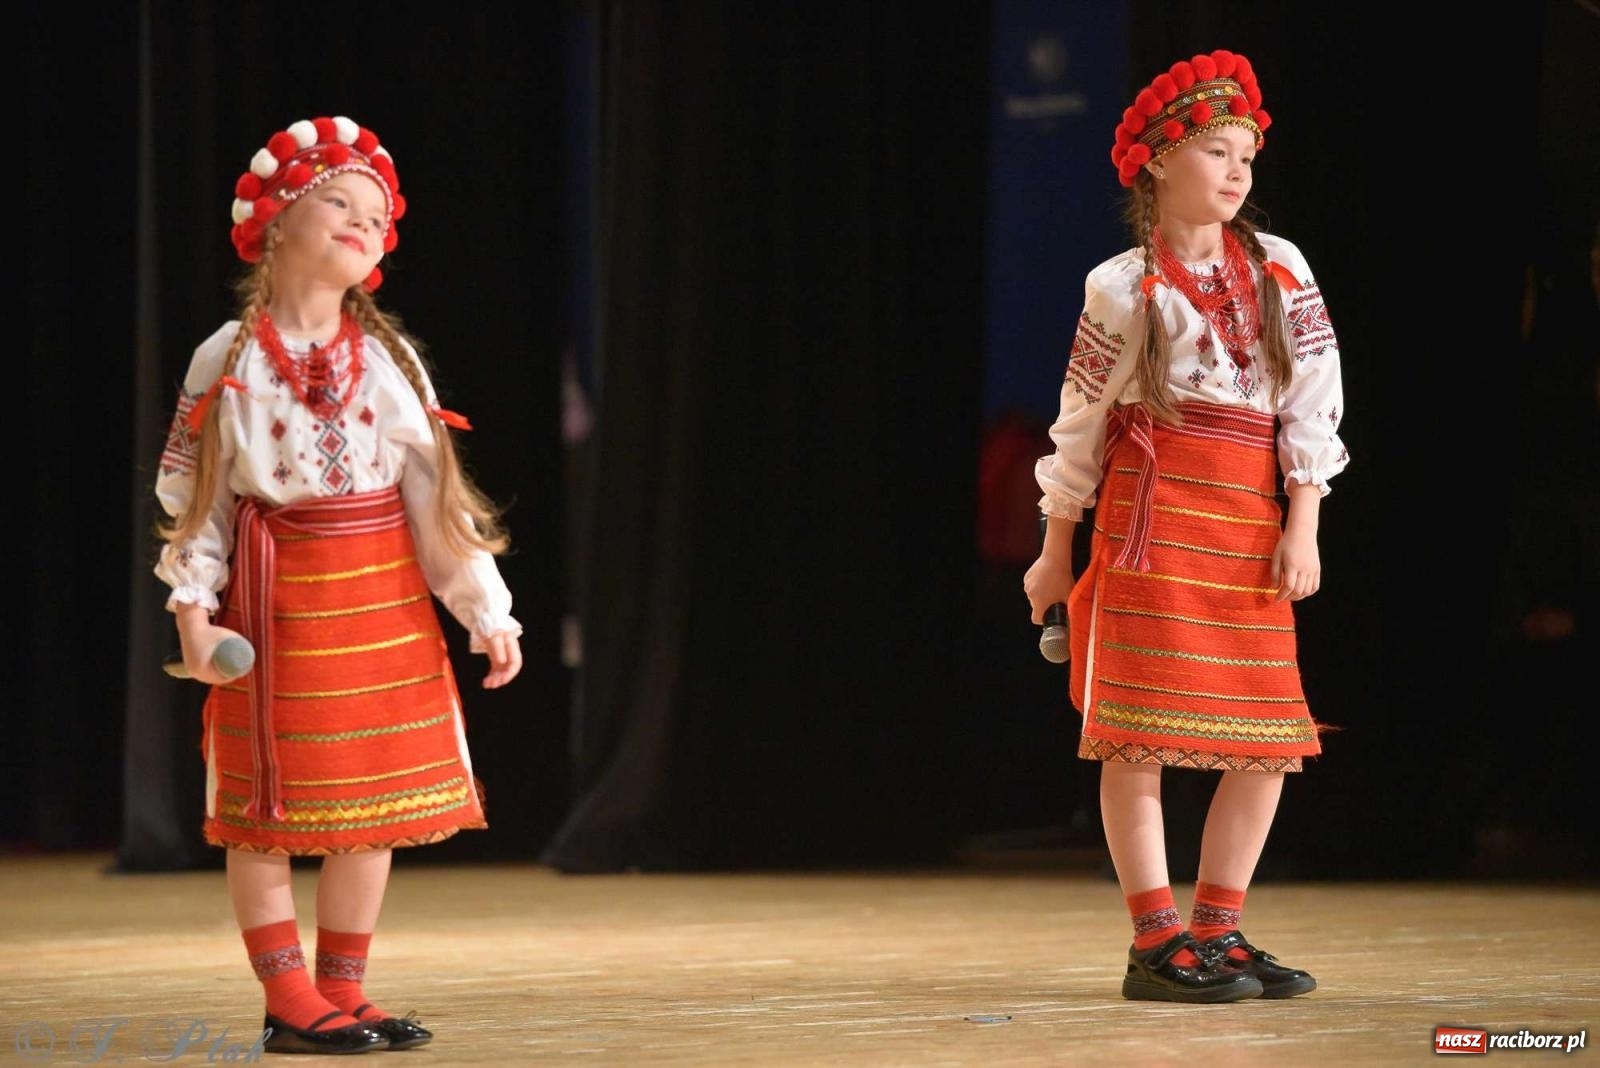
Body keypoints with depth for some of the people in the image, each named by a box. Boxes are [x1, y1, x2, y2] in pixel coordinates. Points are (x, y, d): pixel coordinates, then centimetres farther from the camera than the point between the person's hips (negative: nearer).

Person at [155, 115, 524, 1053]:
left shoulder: (390, 359, 5)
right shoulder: (229, 360, -2)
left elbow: (434, 495, 4)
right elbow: (193, 494, -2)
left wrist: (484, 609, 0)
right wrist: (194, 607, -11)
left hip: (385, 601, 3)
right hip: (274, 599, -3)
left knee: (375, 803, 6)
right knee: (264, 808, -1)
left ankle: (343, 992, 16)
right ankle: (292, 1003, 6)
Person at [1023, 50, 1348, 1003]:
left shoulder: (1280, 269, 9)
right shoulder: (1123, 288, 3)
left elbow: (1313, 404, 7)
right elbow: (1081, 424, 9)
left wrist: (1302, 528, -1)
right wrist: (1056, 552, 11)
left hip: (1253, 525, 4)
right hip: (1153, 508, -4)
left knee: (1270, 740, 2)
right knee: (1141, 729, -8)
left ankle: (1217, 931, 12)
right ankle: (1158, 943, -5)